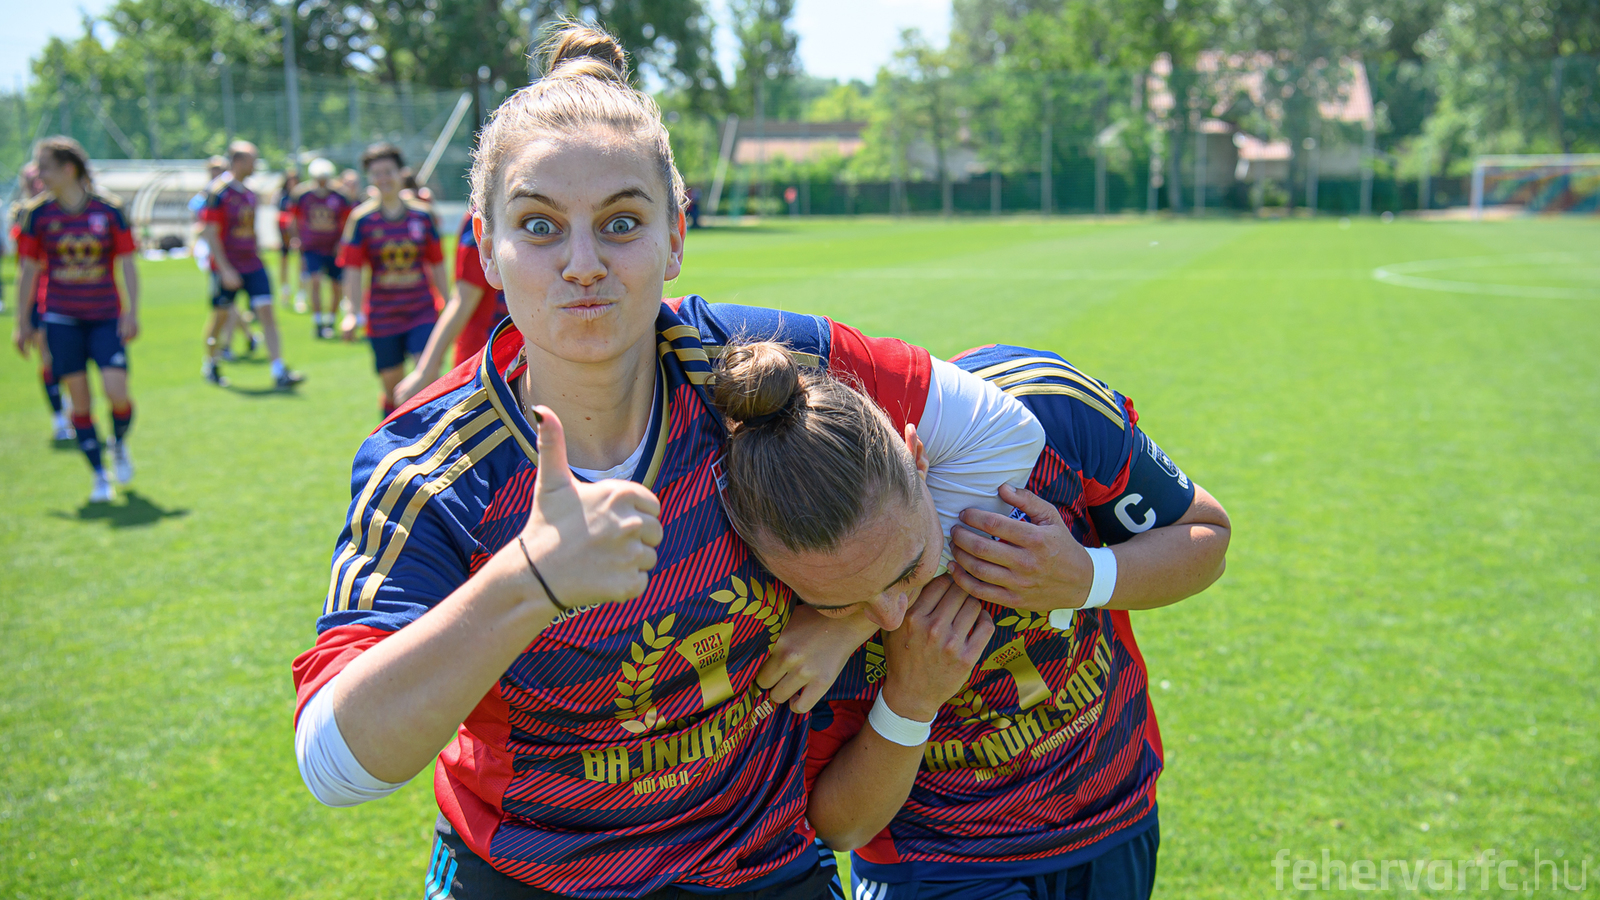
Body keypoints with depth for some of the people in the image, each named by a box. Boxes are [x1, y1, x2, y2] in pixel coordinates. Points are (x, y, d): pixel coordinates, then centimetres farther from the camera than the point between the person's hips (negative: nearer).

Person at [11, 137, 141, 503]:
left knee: (117, 393, -13)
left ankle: (119, 444, 19)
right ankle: (99, 477, 10)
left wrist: (131, 313, -7)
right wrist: (22, 321, 5)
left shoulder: (108, 210, -3)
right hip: (61, 318, 1)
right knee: (79, 399, -1)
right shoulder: (37, 213, 1)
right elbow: (29, 270, 7)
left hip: (106, 318, -1)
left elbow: (127, 266, 1)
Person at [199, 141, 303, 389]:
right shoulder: (218, 192, -12)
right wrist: (225, 270, -19)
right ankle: (210, 364, 33)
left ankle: (280, 373, -11)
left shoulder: (249, 193, 10)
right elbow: (210, 234, -15)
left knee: (267, 312, -7)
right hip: (227, 268, -5)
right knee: (220, 317, 9)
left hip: (252, 265, 6)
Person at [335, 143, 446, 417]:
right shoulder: (361, 219, -1)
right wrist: (352, 313, -14)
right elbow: (353, 271, -3)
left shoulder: (422, 216, 3)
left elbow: (437, 266, 10)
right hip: (382, 318, 0)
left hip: (422, 312, 0)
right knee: (393, 387, 8)